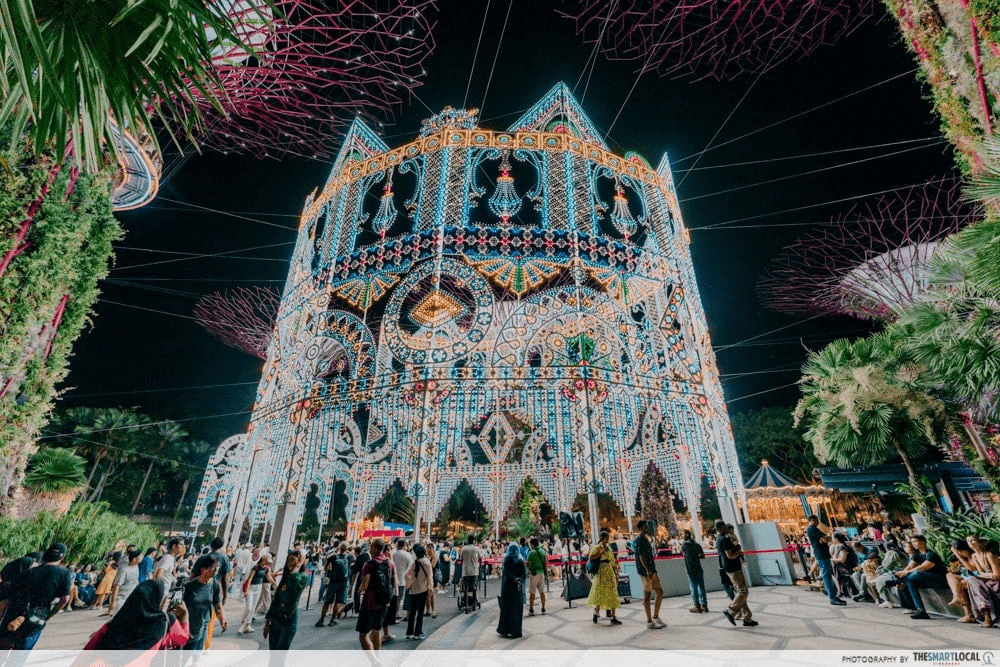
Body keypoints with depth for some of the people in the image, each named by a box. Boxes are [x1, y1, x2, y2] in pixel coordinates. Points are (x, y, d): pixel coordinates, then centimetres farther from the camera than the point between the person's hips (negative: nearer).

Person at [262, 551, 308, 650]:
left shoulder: (303, 578, -11)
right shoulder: (285, 579, 11)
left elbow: (294, 579, -36)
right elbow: (275, 601, 15)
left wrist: (298, 565, -20)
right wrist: (267, 622, 13)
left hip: (289, 621, -7)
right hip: (275, 621, 7)